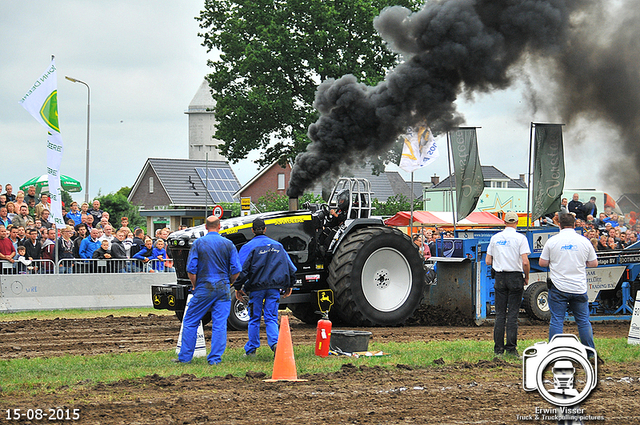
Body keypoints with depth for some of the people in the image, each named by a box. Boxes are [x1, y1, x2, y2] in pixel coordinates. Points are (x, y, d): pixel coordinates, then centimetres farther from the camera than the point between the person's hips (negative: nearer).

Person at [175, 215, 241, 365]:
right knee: (220, 324, 3)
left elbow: (191, 269, -6)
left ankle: (185, 357, 9)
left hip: (203, 289, -1)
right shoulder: (228, 244, 2)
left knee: (190, 322, 8)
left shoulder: (198, 243, -3)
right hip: (223, 290, 1)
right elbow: (236, 270, 0)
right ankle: (215, 358, 0)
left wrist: (194, 285, 9)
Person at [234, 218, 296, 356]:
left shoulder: (249, 246, -4)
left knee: (254, 318, 9)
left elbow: (242, 269, -10)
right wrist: (289, 286, 22)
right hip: (274, 287, 2)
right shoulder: (277, 246, 10)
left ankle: (251, 350, 15)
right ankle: (275, 343, -22)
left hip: (257, 287, -2)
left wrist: (238, 288, -2)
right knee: (271, 318, 2)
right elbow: (290, 267, 13)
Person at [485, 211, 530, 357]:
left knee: (500, 314, 6)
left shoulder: (495, 238, 5)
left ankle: (498, 348, 4)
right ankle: (511, 348, -3)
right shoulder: (520, 238, -7)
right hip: (515, 276, -3)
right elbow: (525, 261, -13)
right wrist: (526, 277, 1)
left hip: (499, 277, 3)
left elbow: (488, 261, 6)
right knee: (512, 313, -1)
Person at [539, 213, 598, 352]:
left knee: (556, 321, 1)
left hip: (558, 288, -1)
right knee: (583, 321, 9)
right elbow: (594, 263, 9)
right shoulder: (584, 241, 1)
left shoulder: (552, 241, -4)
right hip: (579, 288, 1)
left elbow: (542, 263, 1)